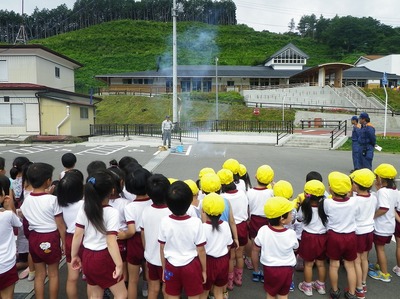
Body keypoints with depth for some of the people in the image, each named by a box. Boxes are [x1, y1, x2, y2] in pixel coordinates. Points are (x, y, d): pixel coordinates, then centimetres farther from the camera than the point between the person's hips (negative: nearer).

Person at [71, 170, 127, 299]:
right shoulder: (112, 212, -20)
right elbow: (111, 241, -24)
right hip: (104, 258, -6)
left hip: (87, 257, 7)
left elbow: (77, 235, 1)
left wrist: (74, 256, 13)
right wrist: (119, 264, -20)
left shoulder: (84, 209, -3)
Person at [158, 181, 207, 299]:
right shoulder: (196, 222, -21)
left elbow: (162, 249, -4)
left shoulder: (164, 222, -16)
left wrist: (164, 269, 11)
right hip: (191, 266, -2)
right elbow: (201, 250, -12)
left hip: (171, 266, 2)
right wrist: (204, 270, 4)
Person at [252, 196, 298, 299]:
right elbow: (295, 247, -2)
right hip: (286, 269, 0)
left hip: (269, 268, 1)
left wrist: (256, 267, 8)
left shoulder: (263, 231, -21)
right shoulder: (291, 234, -24)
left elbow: (254, 251, -8)